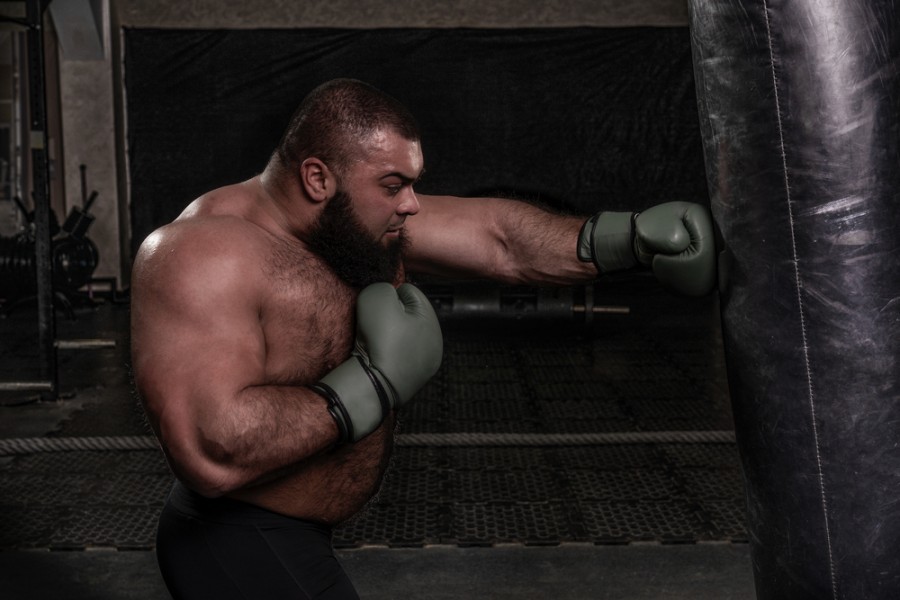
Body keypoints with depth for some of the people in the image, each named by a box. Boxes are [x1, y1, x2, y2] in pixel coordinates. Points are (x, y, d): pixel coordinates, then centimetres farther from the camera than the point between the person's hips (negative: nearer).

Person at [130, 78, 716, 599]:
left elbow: (497, 237, -1)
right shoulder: (203, 254, -26)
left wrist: (635, 236, -12)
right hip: (243, 551, -8)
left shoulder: (359, 215, -2)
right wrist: (377, 382, -31)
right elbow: (214, 455, -37)